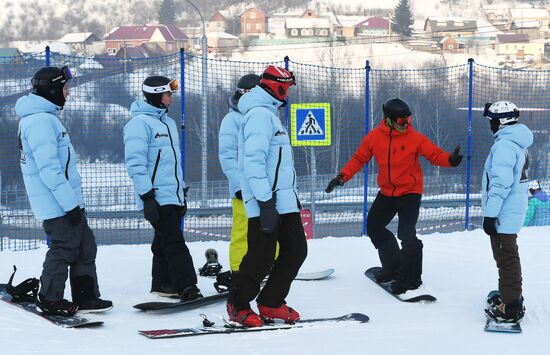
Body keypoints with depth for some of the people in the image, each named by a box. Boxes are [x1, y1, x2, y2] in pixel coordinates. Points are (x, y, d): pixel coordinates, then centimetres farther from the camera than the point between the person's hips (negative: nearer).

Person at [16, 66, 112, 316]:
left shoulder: (46, 117, 16)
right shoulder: (41, 121, -19)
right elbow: (49, 169, -24)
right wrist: (70, 203, -22)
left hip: (69, 201, 10)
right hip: (57, 204, -10)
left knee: (85, 246, 12)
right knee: (64, 247, -2)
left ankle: (85, 297, 17)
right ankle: (49, 300, 10)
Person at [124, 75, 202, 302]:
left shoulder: (168, 122, 19)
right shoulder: (140, 123, -11)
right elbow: (135, 162, -16)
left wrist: (182, 192, 26)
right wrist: (147, 196, -20)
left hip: (173, 196, 9)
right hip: (156, 197, -9)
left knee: (164, 242, 12)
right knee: (174, 243, -13)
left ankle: (162, 284, 19)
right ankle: (186, 287, -16)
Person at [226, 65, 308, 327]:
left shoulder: (268, 113, 21)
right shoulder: (260, 114, -13)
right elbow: (253, 160, -21)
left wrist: (291, 193, 27)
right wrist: (266, 200, -25)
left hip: (283, 200, 10)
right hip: (265, 202, -10)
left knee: (296, 250, 7)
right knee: (261, 257, -7)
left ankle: (271, 304, 15)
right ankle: (238, 306, 7)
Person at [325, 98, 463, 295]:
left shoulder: (415, 138, -12)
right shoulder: (374, 137, -4)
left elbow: (435, 154, -11)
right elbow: (359, 158, 5)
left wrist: (450, 160, -31)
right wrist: (343, 176, -5)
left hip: (410, 191, -5)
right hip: (387, 192, 5)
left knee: (406, 233, -18)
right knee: (373, 226, 14)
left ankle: (411, 277, -4)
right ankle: (393, 266, 30)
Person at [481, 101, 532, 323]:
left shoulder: (504, 145, -20)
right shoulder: (518, 143, 12)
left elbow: (500, 184, -25)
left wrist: (490, 214, -22)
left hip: (503, 214, -10)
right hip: (513, 212, 10)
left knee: (506, 258, -5)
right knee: (508, 256, 22)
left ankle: (510, 307, -2)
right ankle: (511, 296, 34)